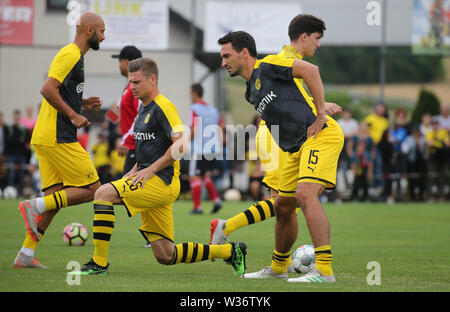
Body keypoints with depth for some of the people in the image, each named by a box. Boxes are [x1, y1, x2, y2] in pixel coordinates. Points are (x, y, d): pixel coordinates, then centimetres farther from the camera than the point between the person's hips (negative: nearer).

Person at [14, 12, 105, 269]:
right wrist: (73, 115, -16)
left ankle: (26, 255, 4)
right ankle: (35, 206, -10)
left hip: (46, 138, 10)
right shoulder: (71, 55, -11)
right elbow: (48, 90, -21)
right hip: (58, 138, -10)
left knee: (55, 197, 7)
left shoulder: (74, 56, 21)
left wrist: (84, 103, 16)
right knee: (92, 190, -6)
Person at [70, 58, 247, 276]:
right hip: (150, 184, 10)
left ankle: (99, 262, -20)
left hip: (162, 183, -10)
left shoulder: (163, 106, -10)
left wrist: (150, 170, -19)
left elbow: (182, 145, -20)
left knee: (104, 193, -21)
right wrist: (134, 171, 15)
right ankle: (229, 251, 19)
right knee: (165, 256, 7)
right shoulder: (143, 108, 19)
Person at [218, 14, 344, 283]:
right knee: (283, 205, 15)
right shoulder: (251, 91, 20)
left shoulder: (267, 66, -8)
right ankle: (278, 268, 33)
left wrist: (320, 114, -16)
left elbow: (310, 70, -18)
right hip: (298, 148, 10)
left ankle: (324, 270, -28)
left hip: (322, 136, -10)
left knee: (306, 194, -24)